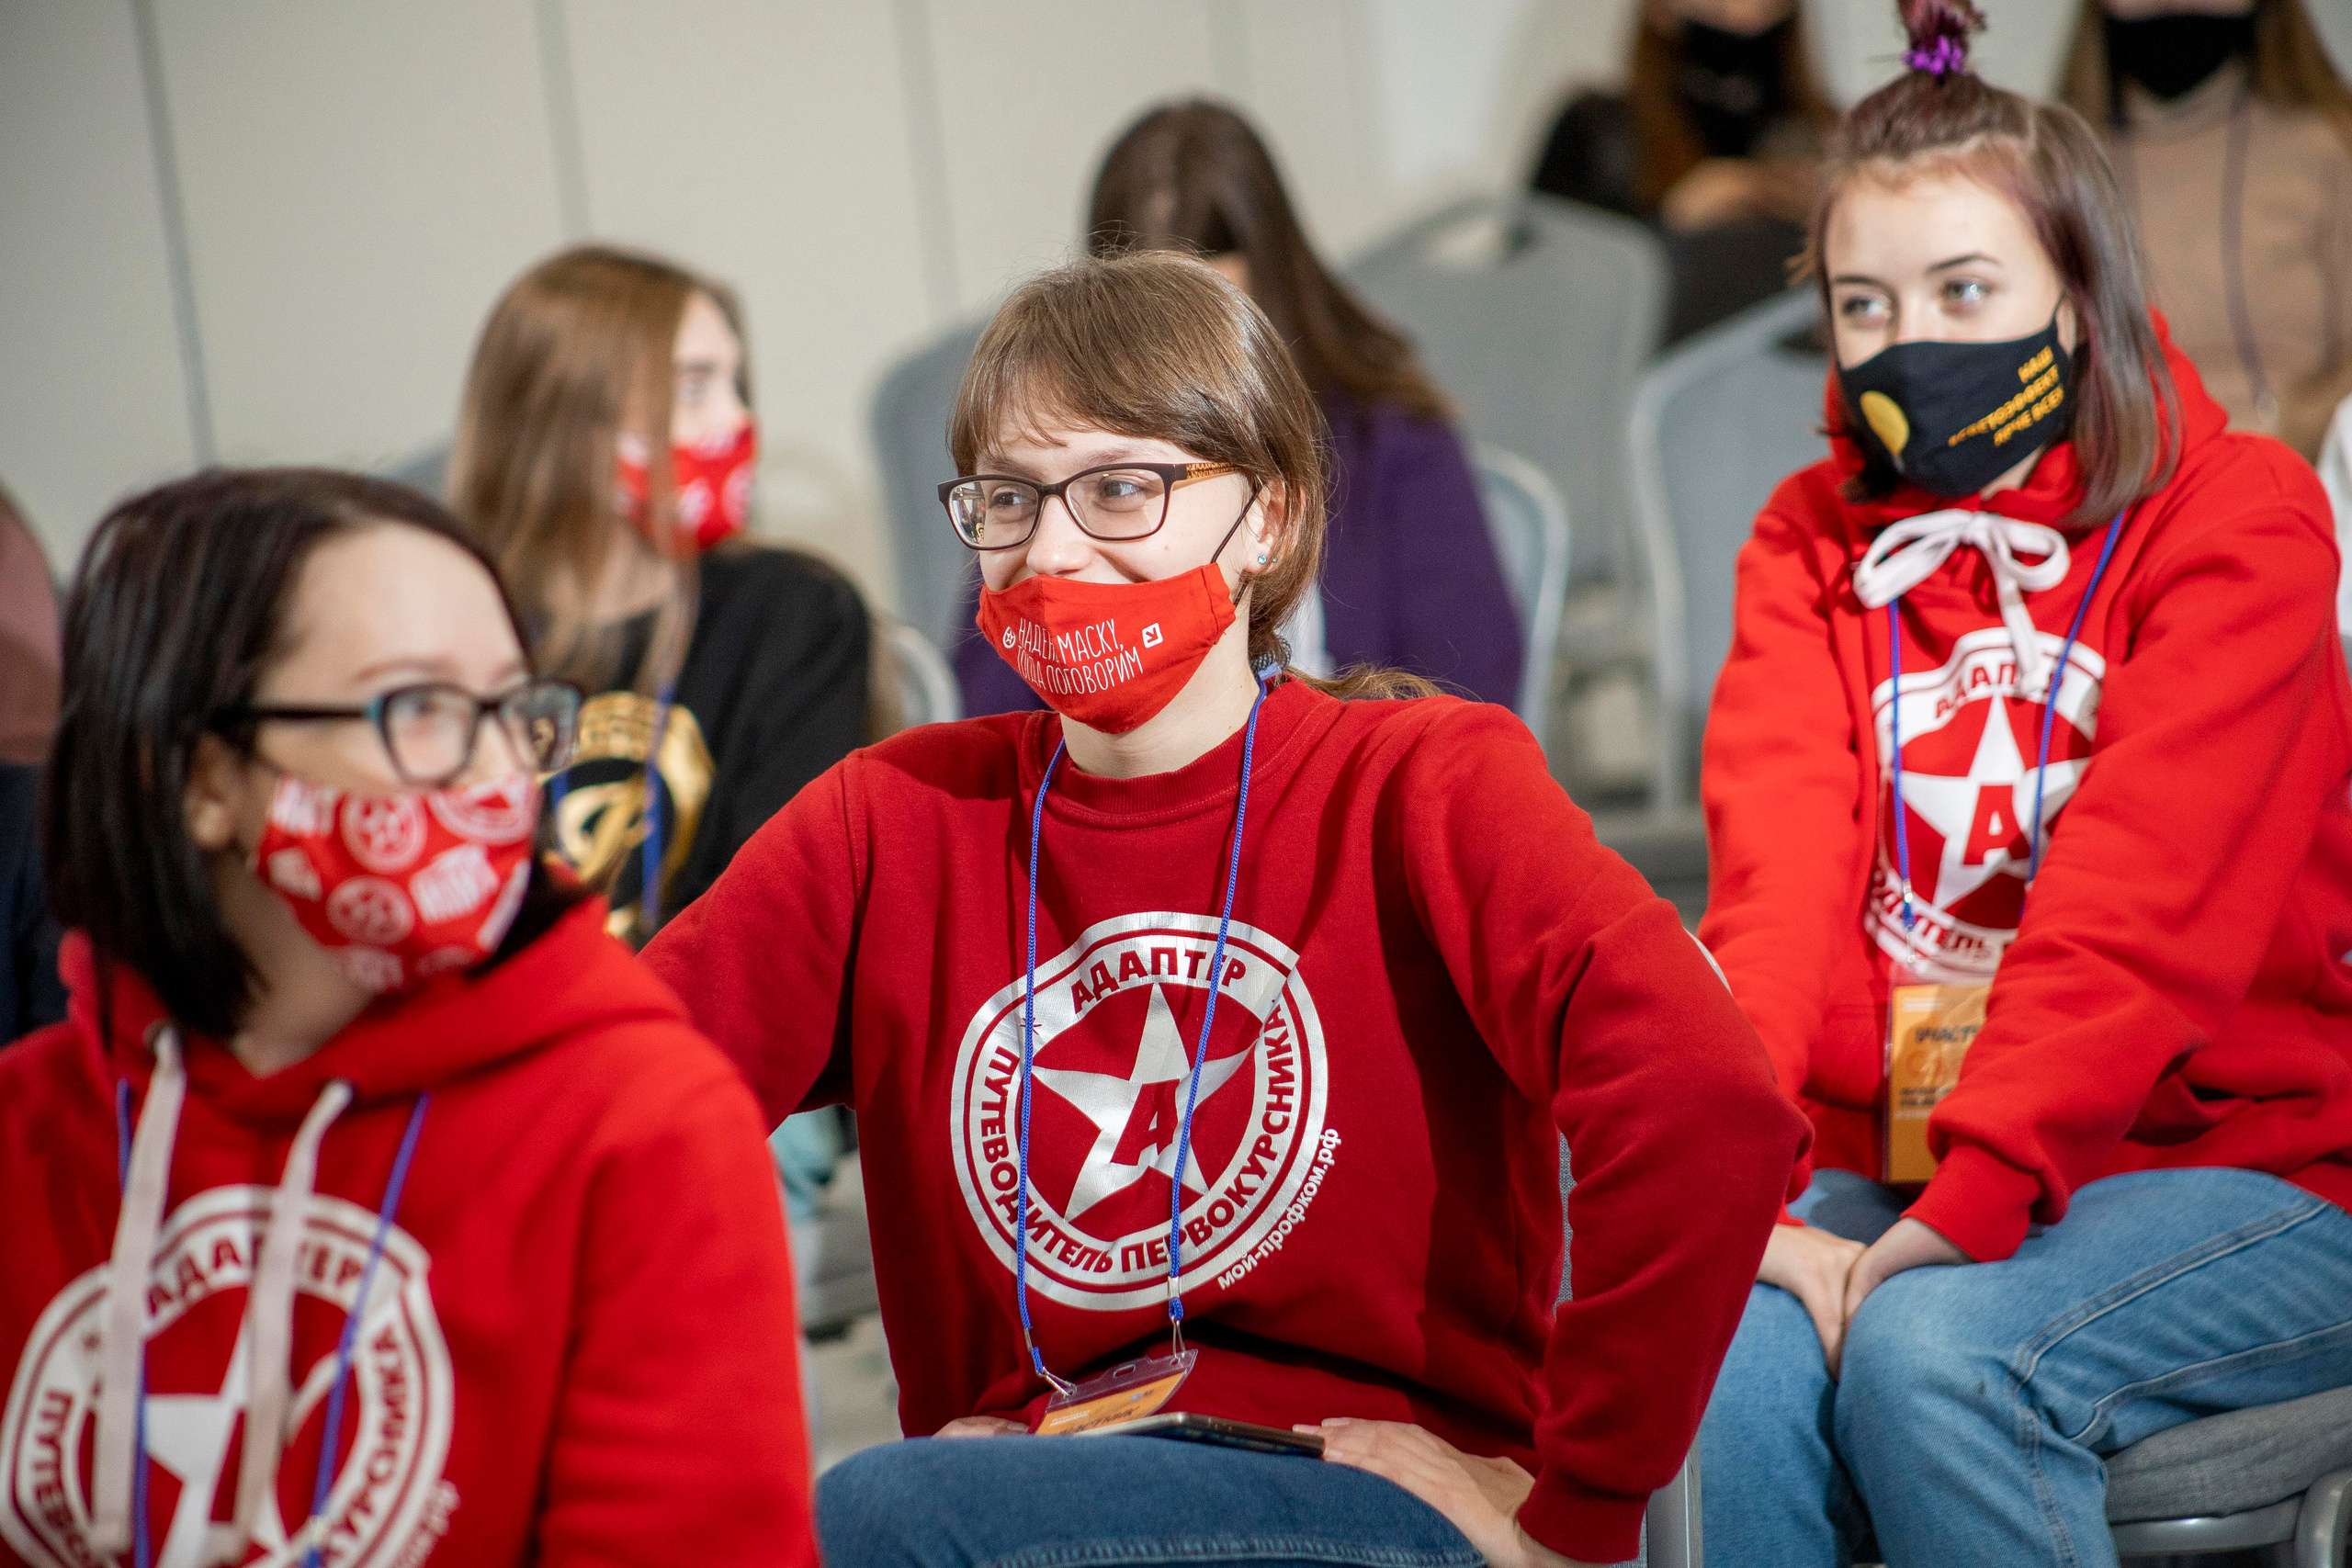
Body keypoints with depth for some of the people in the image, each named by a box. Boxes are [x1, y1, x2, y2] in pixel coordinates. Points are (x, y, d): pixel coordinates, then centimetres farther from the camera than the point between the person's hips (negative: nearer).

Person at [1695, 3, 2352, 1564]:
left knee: (1930, 1353, -31)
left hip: (2227, 1164, -3)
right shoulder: (1811, 542, 11)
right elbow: (1776, 869, -5)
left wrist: (1968, 1203, -26)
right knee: (1713, 1359, -26)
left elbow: (2141, 904, -16)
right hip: (1888, 1161, 4)